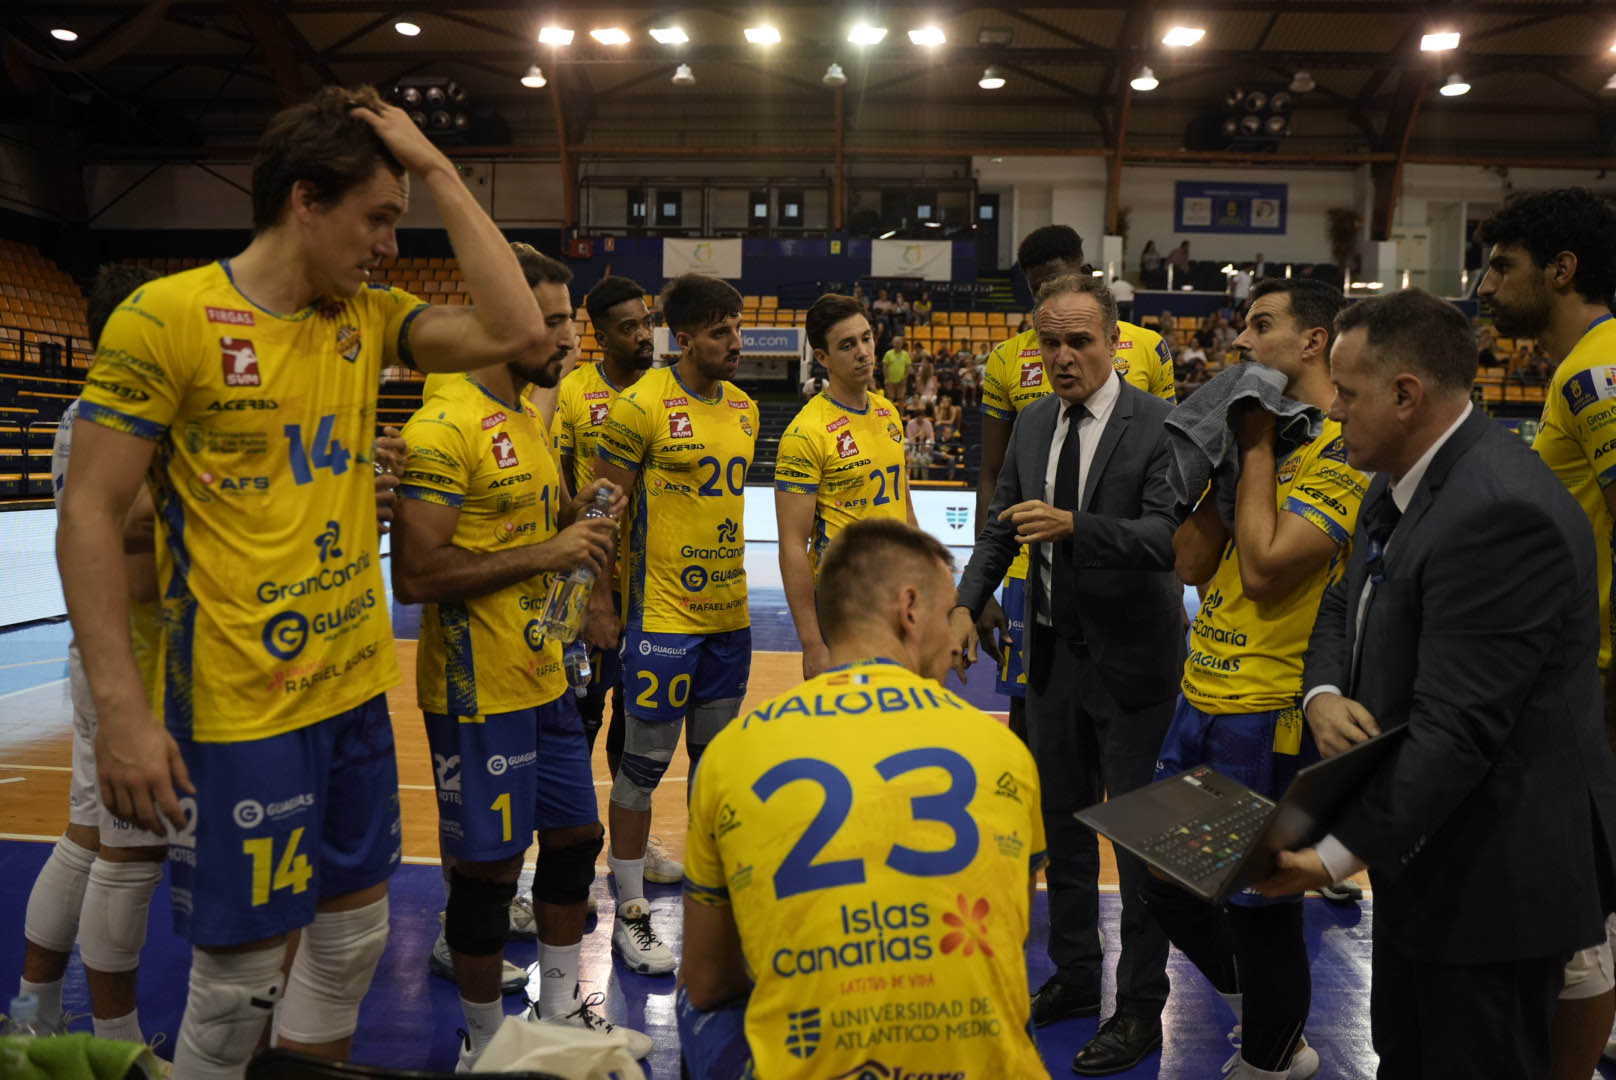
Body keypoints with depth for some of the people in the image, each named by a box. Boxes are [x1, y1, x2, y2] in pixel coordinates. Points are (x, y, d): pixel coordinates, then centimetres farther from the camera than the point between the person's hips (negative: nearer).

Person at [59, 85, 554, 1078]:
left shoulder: (368, 318, 6)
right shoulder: (168, 318, -12)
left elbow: (514, 331, -7)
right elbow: (90, 513, -12)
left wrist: (437, 169, -5)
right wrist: (123, 708, -18)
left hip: (357, 691, 6)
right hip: (241, 708, -6)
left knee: (355, 935, 18)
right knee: (240, 976, 7)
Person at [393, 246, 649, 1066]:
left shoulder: (529, 418, 12)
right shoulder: (445, 427, -18)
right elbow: (415, 575, -24)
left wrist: (576, 508, 5)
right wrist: (546, 552, -22)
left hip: (544, 676, 9)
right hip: (479, 691, -9)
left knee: (576, 834, 17)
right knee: (488, 868, 5)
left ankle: (560, 1011, 36)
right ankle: (487, 1045, 26)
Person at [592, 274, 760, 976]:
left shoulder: (744, 407, 10)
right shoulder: (644, 406, -12)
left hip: (729, 617, 7)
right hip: (664, 619, -6)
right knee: (644, 764, 3)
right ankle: (630, 915, 17)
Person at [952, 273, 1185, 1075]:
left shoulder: (1159, 425, -15)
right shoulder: (1031, 424, 5)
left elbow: (1166, 535, -25)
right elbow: (1001, 525, 8)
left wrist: (1074, 525, -39)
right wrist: (967, 602, -6)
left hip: (1130, 660, -6)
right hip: (1054, 654, 7)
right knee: (1063, 821, 18)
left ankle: (1141, 1007, 23)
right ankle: (1075, 974, 38)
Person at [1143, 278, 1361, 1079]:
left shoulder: (1346, 448, -14)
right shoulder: (1265, 431, 10)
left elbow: (1265, 567, -25)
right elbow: (1191, 563, 3)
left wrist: (1255, 445, -14)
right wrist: (1227, 445, -1)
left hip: (1269, 712, -8)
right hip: (1202, 696, 8)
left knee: (1256, 901, 9)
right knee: (1167, 880, 19)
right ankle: (1264, 1010, 44)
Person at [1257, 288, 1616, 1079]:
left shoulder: (1500, 510, -27)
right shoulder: (1399, 484, 4)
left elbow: (1456, 727, -30)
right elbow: (1344, 605, 12)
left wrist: (1341, 853, -29)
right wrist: (1324, 695, -10)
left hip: (1496, 873, -9)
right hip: (1421, 849, 9)